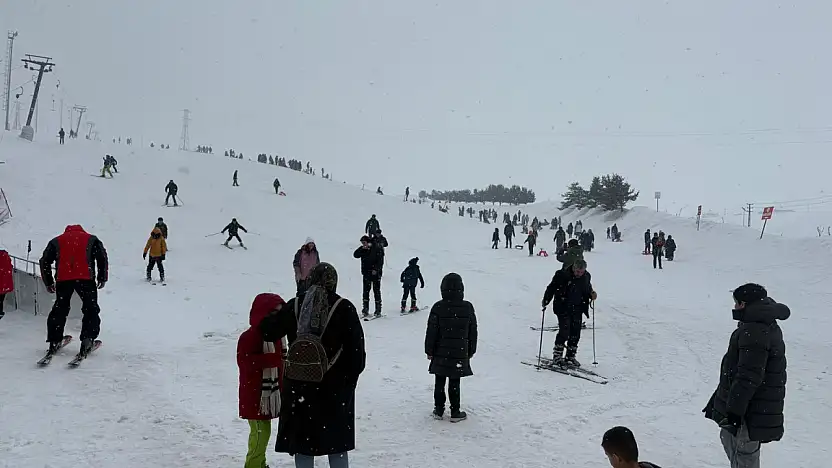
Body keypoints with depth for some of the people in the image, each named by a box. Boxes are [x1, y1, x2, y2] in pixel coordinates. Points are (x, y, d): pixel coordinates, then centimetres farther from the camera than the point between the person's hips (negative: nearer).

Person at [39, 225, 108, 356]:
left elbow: (44, 261, 18)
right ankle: (87, 339, -6)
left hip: (63, 279, 2)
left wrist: (48, 282, 24)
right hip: (85, 278, -2)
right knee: (90, 309, 8)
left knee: (59, 309, 16)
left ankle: (54, 342, 13)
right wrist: (102, 279, 14)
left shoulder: (56, 241, 23)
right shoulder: (91, 239, 19)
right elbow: (102, 258, 8)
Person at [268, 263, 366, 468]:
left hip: (299, 384, 2)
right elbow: (356, 348, -8)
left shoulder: (294, 305, 1)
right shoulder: (344, 308, -7)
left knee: (302, 439, 10)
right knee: (336, 441, 9)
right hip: (334, 385, -2)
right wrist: (351, 377, 4)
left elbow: (269, 331, 9)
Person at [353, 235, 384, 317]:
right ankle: (365, 309, 11)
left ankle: (378, 310, 4)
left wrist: (376, 269, -21)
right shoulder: (363, 249, 8)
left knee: (376, 291, 0)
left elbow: (380, 261, -11)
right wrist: (361, 249, -13)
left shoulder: (377, 248, -7)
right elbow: (355, 255, 0)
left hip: (375, 273, -5)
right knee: (366, 291, 5)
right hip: (366, 273, 5)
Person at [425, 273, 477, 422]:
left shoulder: (438, 308, -10)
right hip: (460, 354, 1)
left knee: (439, 382, 12)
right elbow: (473, 332, 4)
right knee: (454, 384, 7)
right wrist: (471, 351, 15)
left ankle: (439, 410, 19)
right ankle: (455, 413, 12)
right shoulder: (468, 308, -5)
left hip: (440, 354, 0)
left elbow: (432, 332, -6)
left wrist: (429, 350, 5)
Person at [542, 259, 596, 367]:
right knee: (564, 331, -13)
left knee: (575, 333, 4)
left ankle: (570, 357, 18)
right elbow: (551, 288, -8)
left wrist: (592, 294, 0)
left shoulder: (586, 277, 4)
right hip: (563, 308, -5)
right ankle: (557, 357, -2)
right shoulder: (562, 275, -12)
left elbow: (587, 290, 21)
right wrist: (545, 301, -18)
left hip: (577, 308, 5)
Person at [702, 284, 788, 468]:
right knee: (728, 438, 24)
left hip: (751, 410, -11)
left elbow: (748, 376, -27)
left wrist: (734, 410, -24)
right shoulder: (766, 326, 12)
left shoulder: (754, 331, -24)